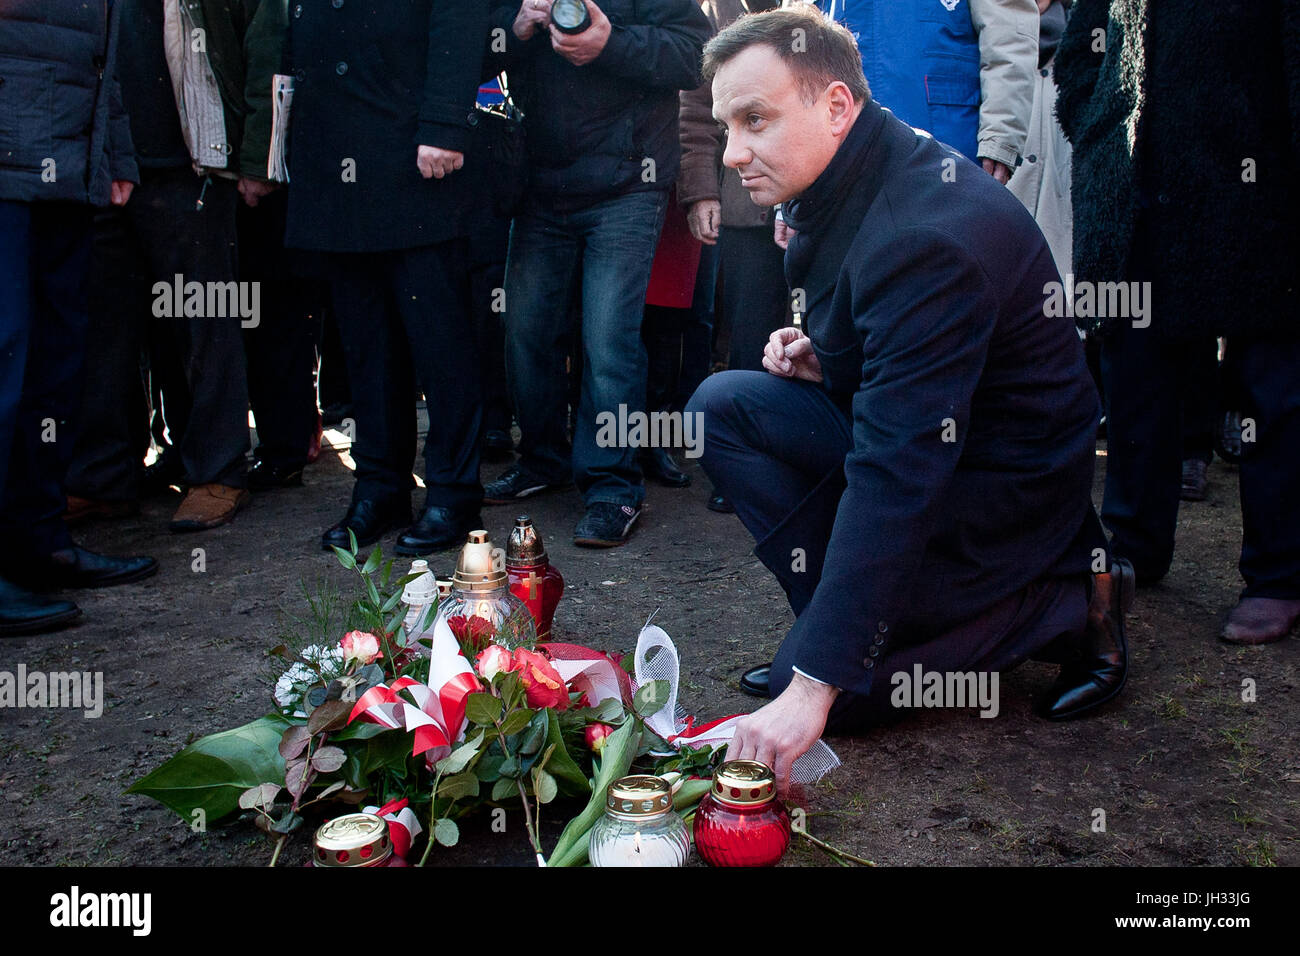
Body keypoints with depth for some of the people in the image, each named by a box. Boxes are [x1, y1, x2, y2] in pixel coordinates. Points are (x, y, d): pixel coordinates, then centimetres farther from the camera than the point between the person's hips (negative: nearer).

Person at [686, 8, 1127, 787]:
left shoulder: (925, 235, -30)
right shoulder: (856, 182, 0)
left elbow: (896, 477, -35)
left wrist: (813, 686, -36)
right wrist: (823, 359, -4)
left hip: (1000, 485, -9)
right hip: (924, 436, 9)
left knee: (808, 682, -11)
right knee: (723, 406, -3)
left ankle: (1065, 606, -1)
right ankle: (847, 602, 1)